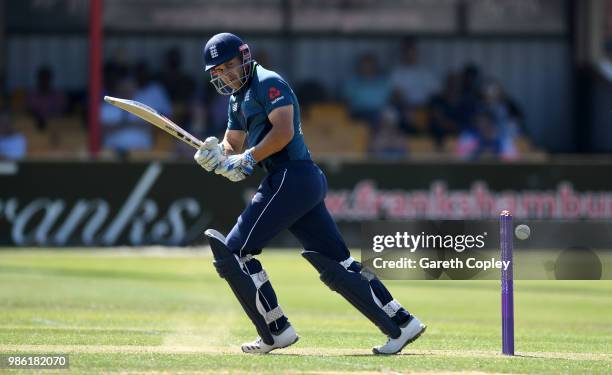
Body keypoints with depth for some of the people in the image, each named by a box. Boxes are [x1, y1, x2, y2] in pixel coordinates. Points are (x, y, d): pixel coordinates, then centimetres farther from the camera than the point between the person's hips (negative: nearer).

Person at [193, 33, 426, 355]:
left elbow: (283, 132, -18)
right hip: (304, 183, 10)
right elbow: (233, 146, 26)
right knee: (335, 263, 7)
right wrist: (215, 154, 4)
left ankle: (276, 331, -4)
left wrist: (248, 158, -16)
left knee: (234, 251, -8)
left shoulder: (268, 83, -6)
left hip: (292, 178, -10)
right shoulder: (237, 98, 24)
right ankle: (401, 324, 7)